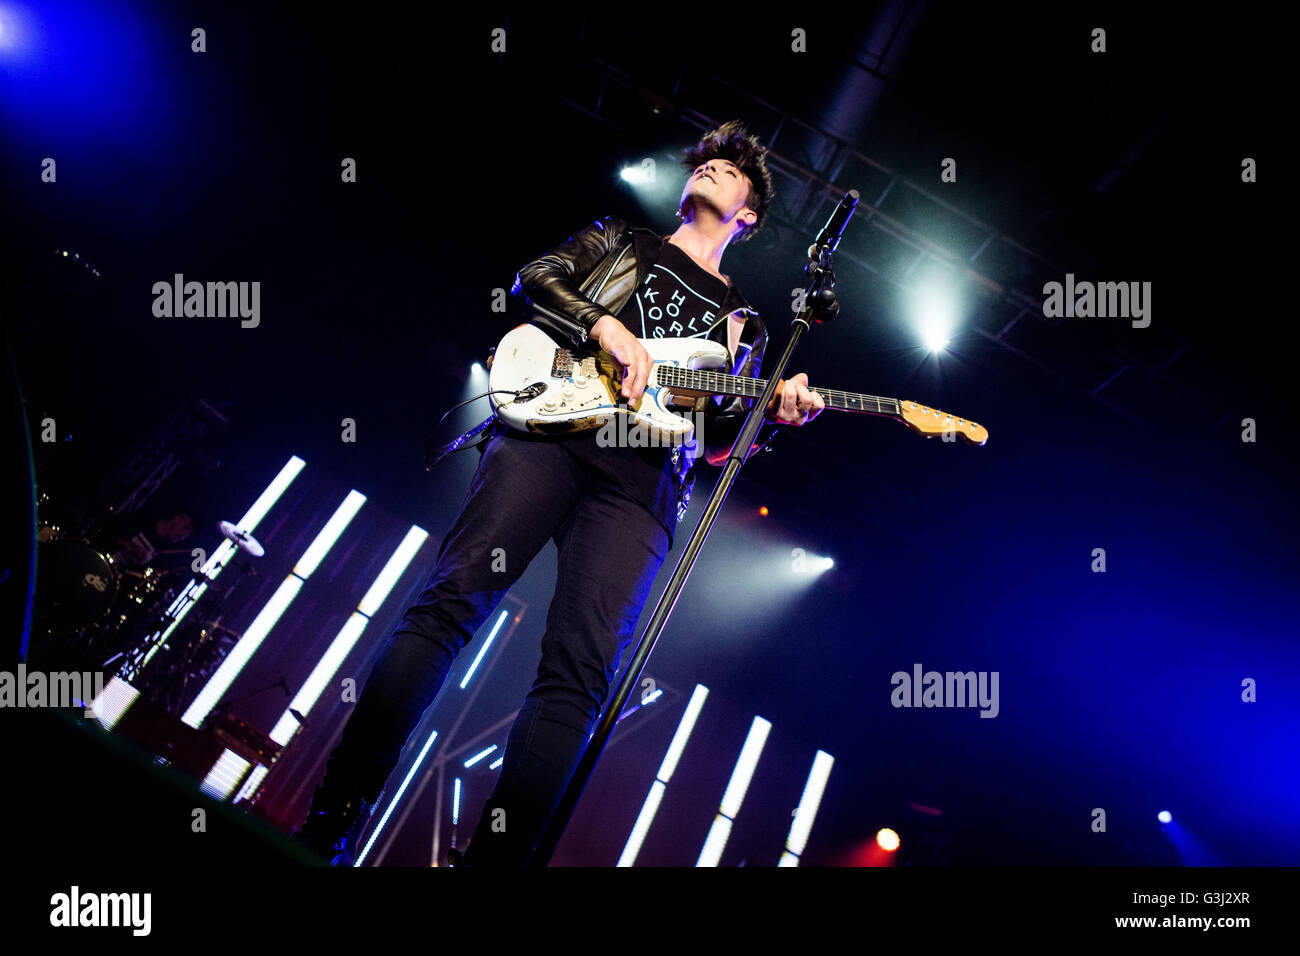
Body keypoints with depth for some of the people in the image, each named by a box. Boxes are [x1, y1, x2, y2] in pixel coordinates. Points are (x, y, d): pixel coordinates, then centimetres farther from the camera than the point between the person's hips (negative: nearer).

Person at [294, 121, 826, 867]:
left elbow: (719, 440, 22)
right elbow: (534, 279, 13)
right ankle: (333, 819, -9)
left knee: (581, 672, -15)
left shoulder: (744, 326, 32)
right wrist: (604, 325, -3)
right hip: (552, 423, 0)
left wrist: (776, 413, 3)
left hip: (644, 477, 1)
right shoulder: (619, 241, 30)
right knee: (454, 598, -16)